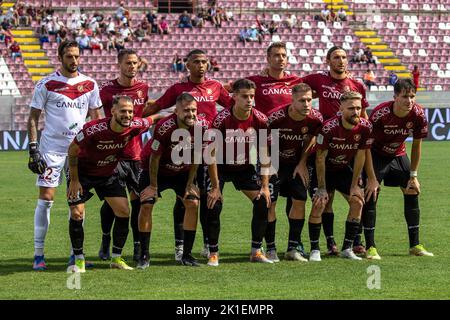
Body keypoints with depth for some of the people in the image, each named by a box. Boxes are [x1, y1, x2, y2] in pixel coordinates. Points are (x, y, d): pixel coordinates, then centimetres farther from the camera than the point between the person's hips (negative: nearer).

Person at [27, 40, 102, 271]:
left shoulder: (90, 85, 7)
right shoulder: (46, 84, -3)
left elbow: (96, 118, 14)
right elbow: (33, 118, 0)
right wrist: (33, 148, -8)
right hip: (52, 147, -3)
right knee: (46, 197, -6)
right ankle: (38, 254, -3)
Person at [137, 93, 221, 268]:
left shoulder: (202, 126, -22)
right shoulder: (164, 127, -33)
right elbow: (155, 157, -20)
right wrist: (153, 186, -13)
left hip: (183, 171, 3)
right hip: (157, 170, -3)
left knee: (193, 203, -11)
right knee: (146, 205, -16)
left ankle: (186, 255, -1)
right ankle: (144, 256, -6)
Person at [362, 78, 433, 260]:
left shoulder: (418, 114, -19)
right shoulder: (380, 114, -32)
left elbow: (416, 144, -4)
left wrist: (413, 176, -3)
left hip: (398, 155, 5)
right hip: (376, 155, -5)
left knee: (412, 192, 0)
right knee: (370, 195, -16)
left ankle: (415, 245, 9)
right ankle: (370, 247, -12)